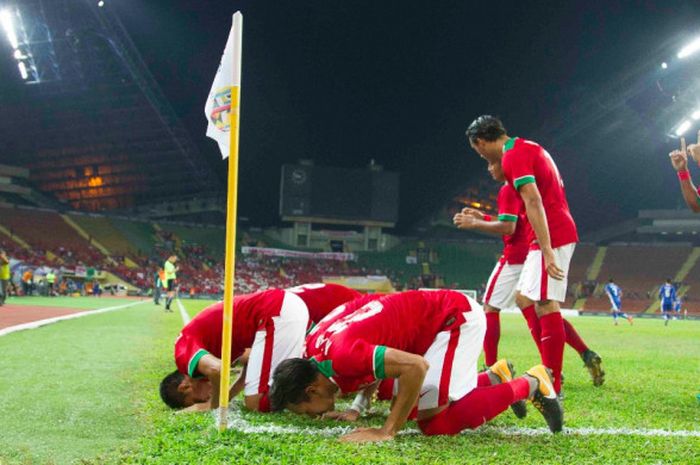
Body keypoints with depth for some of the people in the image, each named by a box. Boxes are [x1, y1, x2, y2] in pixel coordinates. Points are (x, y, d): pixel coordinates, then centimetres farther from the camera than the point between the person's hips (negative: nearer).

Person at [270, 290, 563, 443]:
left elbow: (416, 366, -36)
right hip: (448, 313, 9)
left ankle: (529, 385, 1)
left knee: (435, 422, -14)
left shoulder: (342, 356, -30)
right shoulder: (314, 347, -2)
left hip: (457, 316, -9)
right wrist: (357, 409, 4)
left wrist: (387, 431, -29)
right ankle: (495, 377, 22)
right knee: (420, 405, 9)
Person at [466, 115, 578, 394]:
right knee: (524, 298, 14)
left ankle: (553, 385, -10)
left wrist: (546, 251, -26)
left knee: (546, 306, -11)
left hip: (550, 236, -10)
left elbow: (534, 203, -21)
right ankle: (551, 368, 14)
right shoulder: (529, 148, 18)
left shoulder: (513, 157, -12)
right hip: (560, 232, 10)